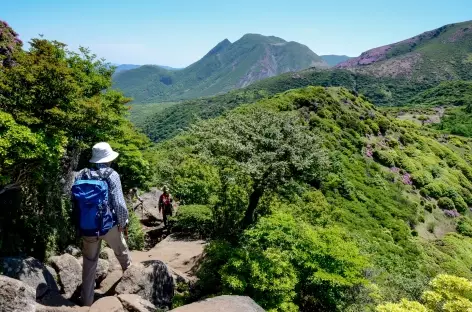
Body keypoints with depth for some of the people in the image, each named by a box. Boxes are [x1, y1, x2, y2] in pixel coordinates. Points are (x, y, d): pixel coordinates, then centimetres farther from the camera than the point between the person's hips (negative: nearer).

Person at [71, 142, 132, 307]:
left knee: (89, 265, 15)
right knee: (122, 254, 24)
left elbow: (74, 201, 3)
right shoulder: (111, 175, -11)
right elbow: (119, 204, -17)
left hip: (87, 228, 3)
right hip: (109, 225, -3)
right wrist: (123, 222, -1)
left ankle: (87, 303, 23)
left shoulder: (81, 175, 1)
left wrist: (79, 226, 14)